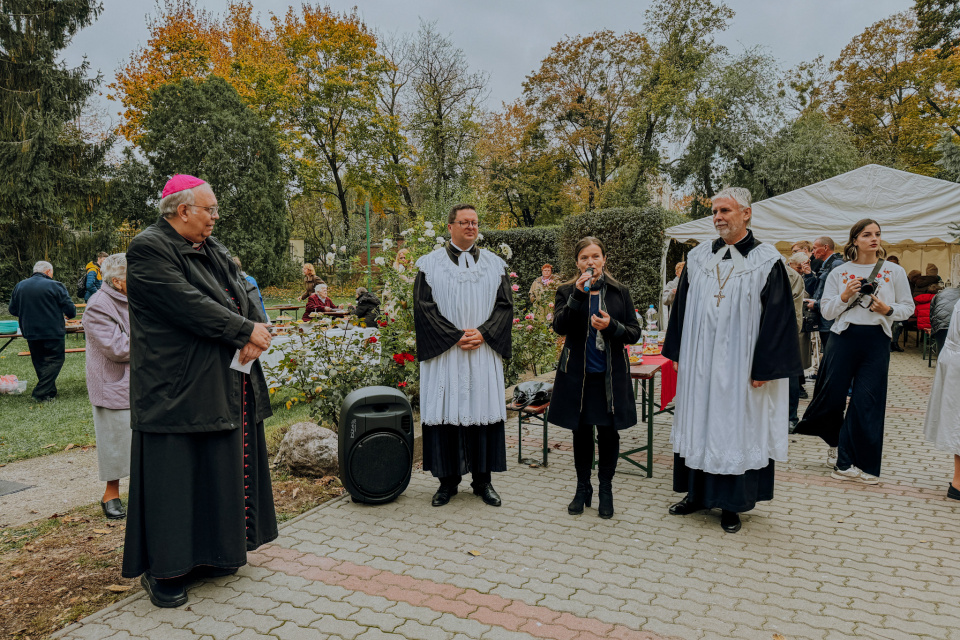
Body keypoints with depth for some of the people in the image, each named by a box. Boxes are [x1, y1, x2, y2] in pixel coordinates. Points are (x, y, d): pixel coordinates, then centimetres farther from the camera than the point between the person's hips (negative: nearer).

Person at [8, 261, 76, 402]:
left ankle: (50, 392, 20)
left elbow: (12, 310, 13)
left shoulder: (19, 286, 7)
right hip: (53, 332, -6)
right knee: (55, 360, 2)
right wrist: (70, 314, 12)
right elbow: (70, 310, -11)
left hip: (30, 333, 6)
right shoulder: (55, 286, -11)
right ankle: (41, 393, -6)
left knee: (39, 363, 16)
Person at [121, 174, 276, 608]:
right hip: (177, 389, -8)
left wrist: (256, 333, -13)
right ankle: (162, 570, 15)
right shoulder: (149, 249, -12)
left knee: (222, 468, 15)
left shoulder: (212, 249, 14)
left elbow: (244, 292, 7)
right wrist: (247, 331, -17)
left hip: (227, 385, 9)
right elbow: (191, 306, -22)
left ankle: (212, 552, 31)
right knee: (175, 474, 0)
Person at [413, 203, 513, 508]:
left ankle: (483, 480, 16)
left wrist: (482, 333, -11)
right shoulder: (431, 264, 3)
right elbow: (424, 307, -4)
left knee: (483, 410, 4)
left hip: (484, 354, 2)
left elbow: (505, 305, 4)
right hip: (443, 354, -2)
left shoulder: (495, 264, 9)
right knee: (445, 411, 2)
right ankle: (448, 480, 14)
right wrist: (455, 336, -13)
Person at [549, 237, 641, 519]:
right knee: (581, 432, 9)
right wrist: (578, 294, -23)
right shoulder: (567, 292, 2)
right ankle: (583, 488, 26)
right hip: (577, 374, 0)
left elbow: (634, 332, 3)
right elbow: (559, 326, -14)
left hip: (611, 375, 0)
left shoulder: (620, 292, 4)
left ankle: (606, 490, 22)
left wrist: (612, 326, -16)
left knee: (608, 433, 3)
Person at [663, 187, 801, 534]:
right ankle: (697, 493, 27)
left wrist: (764, 367, -13)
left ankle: (732, 504, 20)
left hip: (739, 367, -4)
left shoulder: (767, 261, -6)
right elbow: (681, 307, 10)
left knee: (736, 428, 5)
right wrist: (678, 353, 7)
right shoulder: (697, 257, 6)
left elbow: (776, 317, -9)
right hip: (698, 364, 4)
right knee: (697, 424, 12)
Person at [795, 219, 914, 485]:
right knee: (832, 394, 1)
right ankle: (835, 441, 32)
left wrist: (887, 309, -11)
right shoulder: (839, 273, 6)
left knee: (866, 402, -1)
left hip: (877, 341, 0)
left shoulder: (895, 272, 6)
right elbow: (826, 311, 4)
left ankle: (848, 462, 11)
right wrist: (844, 296, -13)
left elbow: (908, 307, 8)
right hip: (844, 337, 0)